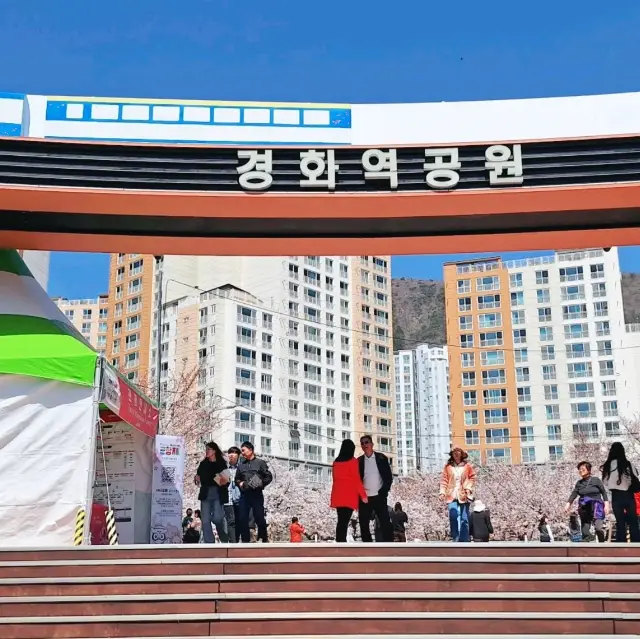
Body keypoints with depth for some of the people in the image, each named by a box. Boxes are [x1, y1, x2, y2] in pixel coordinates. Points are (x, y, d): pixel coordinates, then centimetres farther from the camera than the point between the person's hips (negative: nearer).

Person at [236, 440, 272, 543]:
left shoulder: (260, 462, 5)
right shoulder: (241, 465, 16)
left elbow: (269, 477, 2)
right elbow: (237, 479, 21)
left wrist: (261, 484, -13)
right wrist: (239, 483, 0)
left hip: (257, 494, -4)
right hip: (244, 494, 4)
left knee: (259, 518, -3)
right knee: (243, 519, -1)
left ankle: (264, 539, 13)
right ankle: (245, 541, 6)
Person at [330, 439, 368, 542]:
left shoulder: (336, 462, 11)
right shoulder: (353, 461, -5)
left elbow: (335, 478, 14)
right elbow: (357, 479, -8)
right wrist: (363, 495, -4)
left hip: (338, 496, 5)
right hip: (349, 496, -5)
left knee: (341, 521, 8)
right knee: (345, 521, -9)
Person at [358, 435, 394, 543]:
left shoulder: (382, 458, 3)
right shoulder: (359, 461, 7)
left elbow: (389, 477, 1)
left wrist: (383, 492, -9)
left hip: (379, 497, -2)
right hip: (364, 498, 2)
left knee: (385, 524, -7)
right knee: (364, 525, 1)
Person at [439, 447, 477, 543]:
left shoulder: (467, 465, 7)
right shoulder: (448, 466, 8)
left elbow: (472, 478, 7)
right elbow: (444, 480, 5)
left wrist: (468, 487, -8)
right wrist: (442, 492, -4)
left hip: (463, 495, 0)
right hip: (452, 495, 0)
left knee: (464, 519, 2)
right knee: (453, 516, -17)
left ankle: (464, 540, 7)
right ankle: (455, 538, -6)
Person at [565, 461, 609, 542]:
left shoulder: (596, 480, 0)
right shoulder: (579, 483, 9)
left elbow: (604, 493, 2)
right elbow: (574, 494, -1)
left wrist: (606, 505, -7)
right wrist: (568, 504, -15)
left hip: (596, 506, -4)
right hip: (584, 508, 4)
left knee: (598, 527, -22)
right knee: (585, 531, 2)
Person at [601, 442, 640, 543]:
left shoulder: (607, 466, -5)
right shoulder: (628, 464, -8)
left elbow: (605, 483, 0)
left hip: (616, 496, 1)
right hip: (628, 495, -1)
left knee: (620, 523, 9)